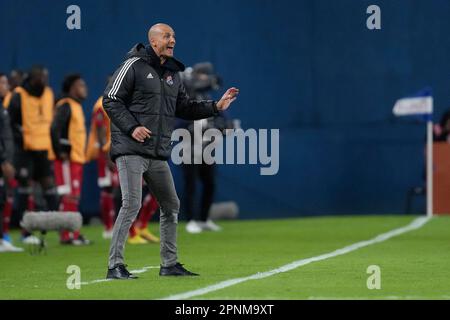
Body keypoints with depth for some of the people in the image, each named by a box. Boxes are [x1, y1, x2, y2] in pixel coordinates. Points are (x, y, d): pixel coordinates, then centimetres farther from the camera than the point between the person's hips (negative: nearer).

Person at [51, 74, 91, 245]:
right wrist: (60, 153, -19)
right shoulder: (65, 106, -11)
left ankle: (73, 233, 14)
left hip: (77, 158, 9)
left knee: (74, 197, 10)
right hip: (67, 159, -9)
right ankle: (67, 234, -7)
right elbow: (55, 129, -21)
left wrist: (81, 153, 16)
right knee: (69, 197, -8)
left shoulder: (76, 106, 18)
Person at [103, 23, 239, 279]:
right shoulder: (134, 66, -6)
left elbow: (184, 108, 22)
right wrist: (132, 127, -19)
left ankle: (170, 264, 22)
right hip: (131, 149, -8)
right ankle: (115, 266, -10)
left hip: (159, 154, 8)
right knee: (132, 204, -14)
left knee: (171, 205, 11)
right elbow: (111, 100, -9)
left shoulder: (172, 73, 17)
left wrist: (216, 107, 10)